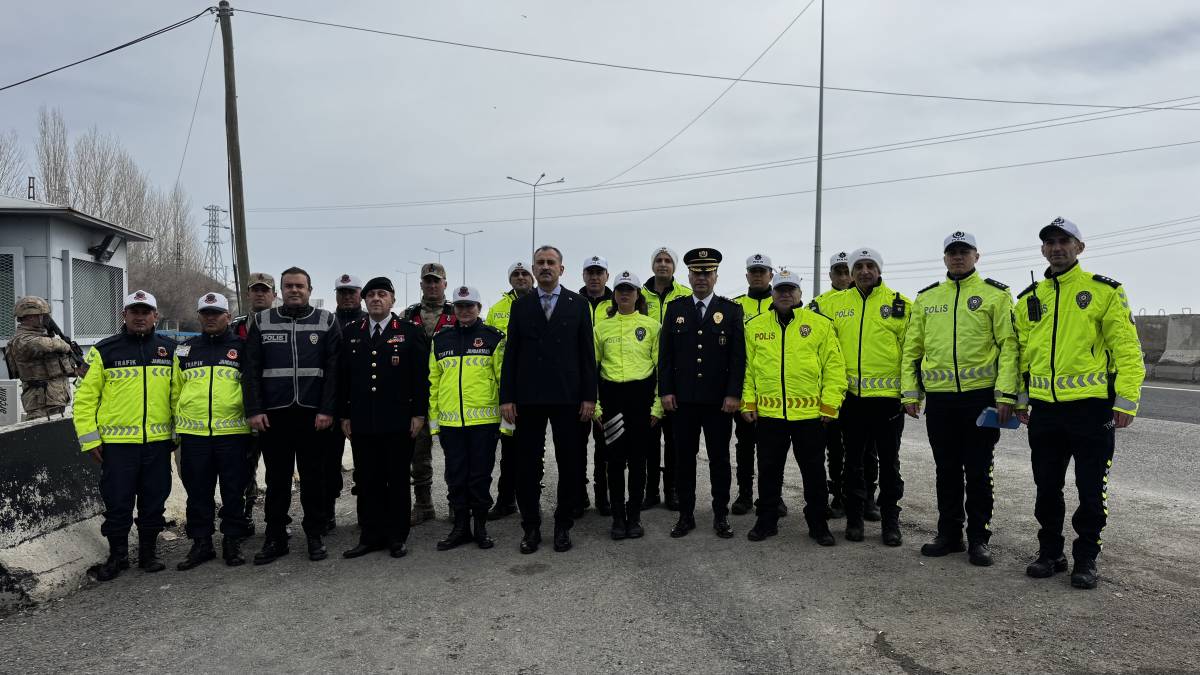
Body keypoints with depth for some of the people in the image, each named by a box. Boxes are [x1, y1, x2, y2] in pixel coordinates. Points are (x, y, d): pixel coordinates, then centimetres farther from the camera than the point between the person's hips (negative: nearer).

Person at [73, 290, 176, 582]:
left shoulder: (170, 350, 8)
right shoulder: (104, 351, 1)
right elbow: (85, 397, 1)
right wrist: (90, 439, -4)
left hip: (158, 441, 2)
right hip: (117, 442, -2)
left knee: (154, 500, 10)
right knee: (117, 503, 4)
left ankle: (148, 552, 24)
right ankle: (117, 555, 21)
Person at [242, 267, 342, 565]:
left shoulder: (327, 322, 3)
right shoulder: (262, 322, 8)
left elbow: (333, 370, -2)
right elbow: (251, 370, 5)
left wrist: (327, 410, -10)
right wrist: (254, 410, -4)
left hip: (314, 414, -1)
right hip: (274, 414, 1)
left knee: (314, 478, 6)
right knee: (277, 479, 8)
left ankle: (315, 535, 18)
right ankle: (275, 538, 19)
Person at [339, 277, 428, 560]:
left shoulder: (410, 332, 1)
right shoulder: (351, 333, 10)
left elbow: (421, 376, -1)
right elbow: (342, 376, 11)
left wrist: (418, 413, -6)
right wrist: (344, 415, 6)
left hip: (398, 422, -3)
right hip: (361, 422, 3)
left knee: (398, 480, 5)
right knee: (367, 481, 7)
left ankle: (397, 537, 15)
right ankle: (370, 536, 18)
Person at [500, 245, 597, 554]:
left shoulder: (578, 304, 5)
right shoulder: (520, 306, 8)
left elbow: (587, 353, 3)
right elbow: (511, 353, 6)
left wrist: (589, 396, -3)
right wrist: (506, 397, -1)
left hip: (567, 397, -1)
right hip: (528, 398, 1)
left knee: (569, 464, 5)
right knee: (528, 464, 5)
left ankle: (563, 525, 19)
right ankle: (531, 527, 18)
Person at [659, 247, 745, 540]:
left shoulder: (731, 310, 3)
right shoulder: (675, 309, 7)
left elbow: (738, 356, -1)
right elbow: (665, 354, 5)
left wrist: (734, 394, -8)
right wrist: (665, 390, -2)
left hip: (719, 400, -1)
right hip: (683, 399, 1)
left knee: (719, 458, 7)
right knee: (684, 458, 7)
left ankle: (721, 515, 18)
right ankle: (686, 515, 18)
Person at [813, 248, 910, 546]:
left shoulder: (899, 304, 2)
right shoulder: (835, 304, 7)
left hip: (888, 395, -2)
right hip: (851, 395, 2)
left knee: (889, 462, 7)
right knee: (853, 460, 10)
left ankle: (890, 521, 19)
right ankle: (854, 518, 22)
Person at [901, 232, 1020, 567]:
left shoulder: (995, 294, 1)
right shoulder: (926, 297, 11)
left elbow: (1008, 345, -5)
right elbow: (911, 347, 11)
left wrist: (1006, 394, -13)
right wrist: (909, 392, 5)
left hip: (980, 395, -3)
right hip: (939, 398, 3)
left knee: (978, 471, 4)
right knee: (946, 470, 11)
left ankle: (978, 538, 16)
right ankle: (949, 533, 23)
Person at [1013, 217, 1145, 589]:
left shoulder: (1104, 291, -2)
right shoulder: (1029, 299, 11)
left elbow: (1127, 347, -6)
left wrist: (1126, 400, -12)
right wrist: (1018, 397, 11)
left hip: (1091, 406, -4)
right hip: (1044, 408, 4)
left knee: (1091, 489, 5)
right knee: (1047, 488, 12)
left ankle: (1085, 559, 19)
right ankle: (1050, 552, 25)